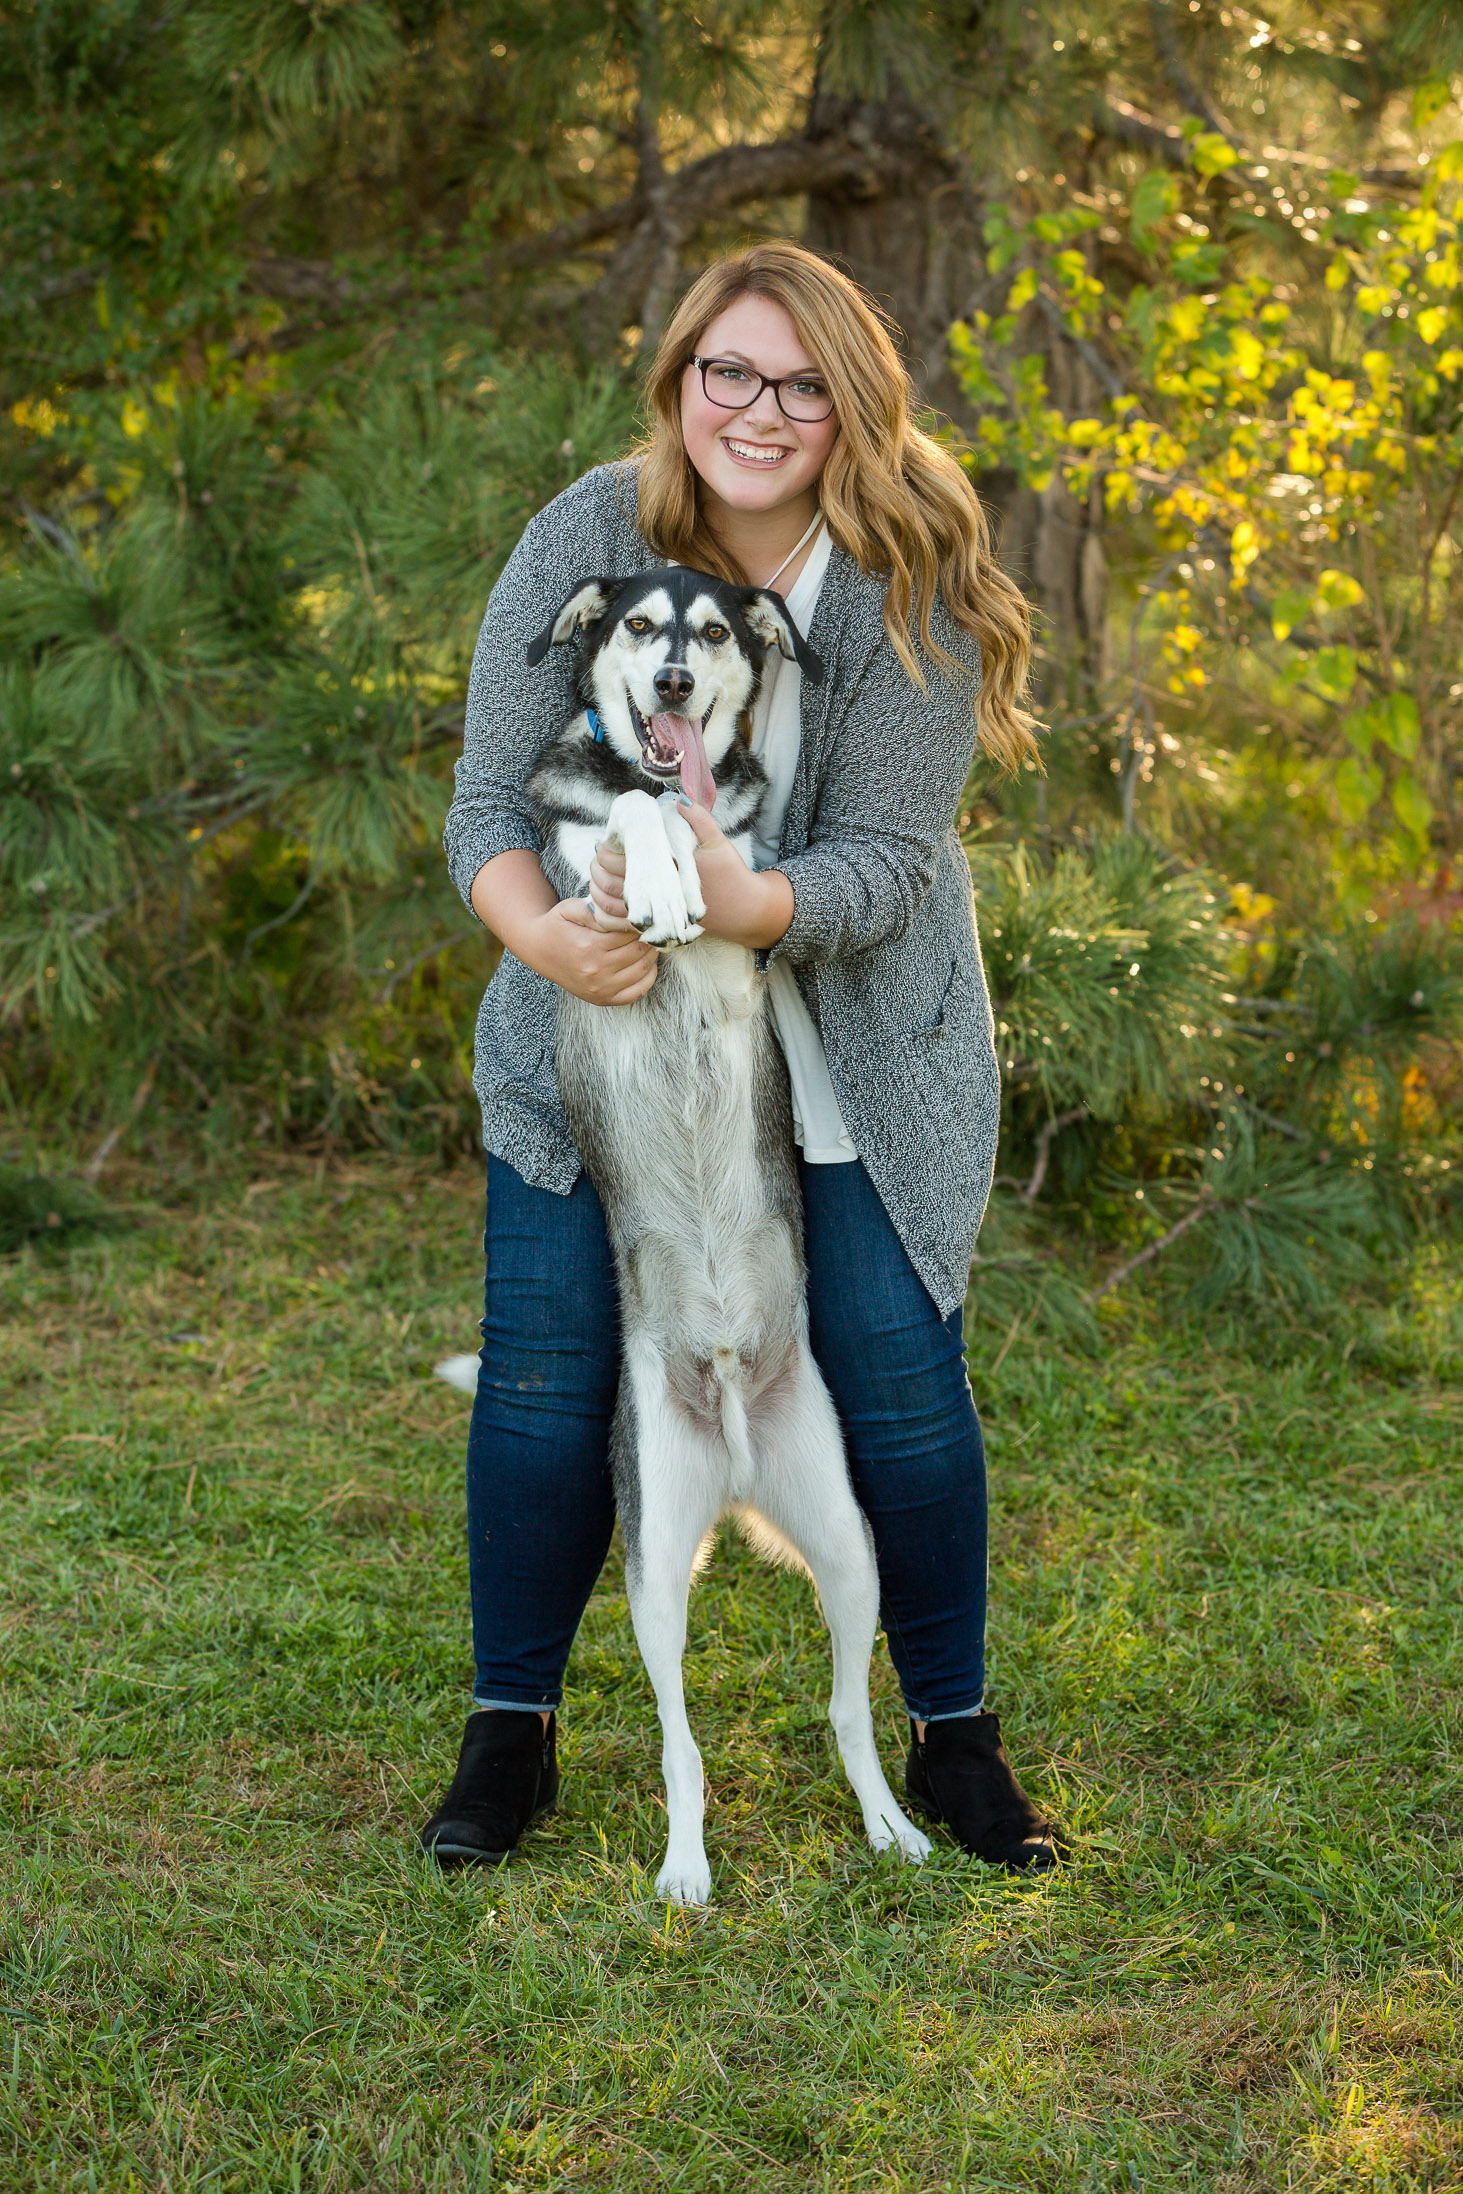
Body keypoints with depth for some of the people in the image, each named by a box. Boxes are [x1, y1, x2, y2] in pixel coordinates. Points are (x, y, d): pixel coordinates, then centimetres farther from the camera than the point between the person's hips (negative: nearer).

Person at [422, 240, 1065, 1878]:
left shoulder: (908, 580, -15)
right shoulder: (585, 539, -12)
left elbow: (885, 861, -18)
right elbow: (490, 798, -12)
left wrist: (745, 902, -38)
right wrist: (542, 932, -34)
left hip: (856, 1049, -1)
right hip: (600, 1031, 1)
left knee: (902, 1386, -2)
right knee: (543, 1379, -2)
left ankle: (954, 1739, 19)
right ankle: (511, 1730, 18)